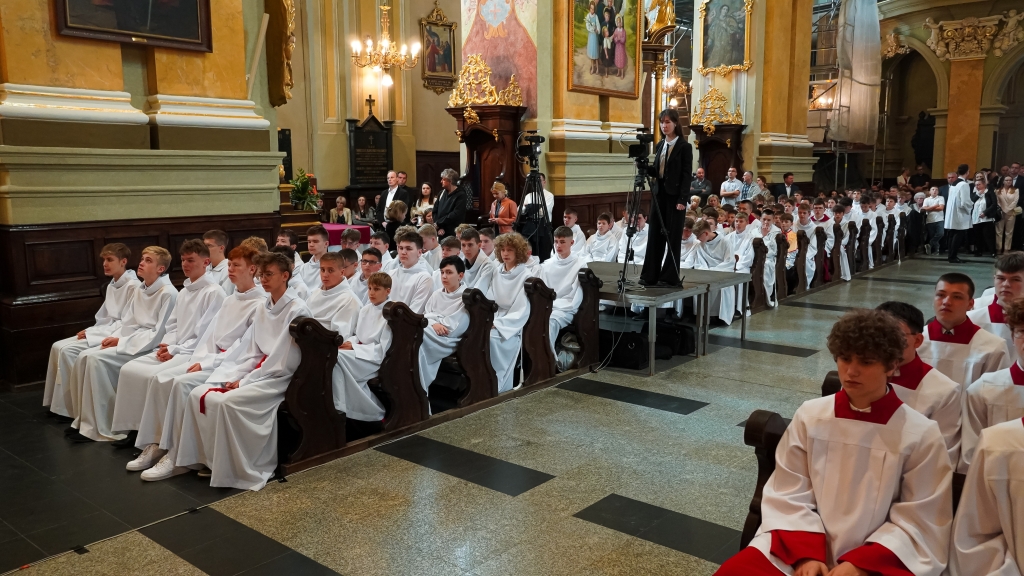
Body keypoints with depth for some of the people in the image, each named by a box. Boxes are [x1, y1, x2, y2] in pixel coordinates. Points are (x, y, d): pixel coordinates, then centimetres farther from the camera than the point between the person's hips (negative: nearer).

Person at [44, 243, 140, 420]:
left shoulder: (133, 286, -13)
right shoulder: (111, 286, 16)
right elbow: (104, 317, 16)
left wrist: (92, 333, -16)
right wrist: (89, 331, -3)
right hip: (103, 332, 9)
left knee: (68, 350, -20)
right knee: (58, 347, -6)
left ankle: (72, 408, -10)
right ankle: (58, 401, 0)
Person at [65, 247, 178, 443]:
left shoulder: (168, 293, -13)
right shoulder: (141, 290, 14)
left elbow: (159, 333, -17)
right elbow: (128, 323, 15)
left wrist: (121, 342, -16)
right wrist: (115, 338, -6)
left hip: (151, 347, -8)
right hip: (135, 341, 9)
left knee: (97, 359, -23)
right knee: (85, 357, -10)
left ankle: (99, 428, -15)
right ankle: (84, 421, -3)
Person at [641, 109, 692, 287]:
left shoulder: (684, 146, -6)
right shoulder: (660, 145, 13)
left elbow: (686, 175, -11)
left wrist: (682, 199, -17)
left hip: (674, 195, -6)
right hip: (660, 193, 6)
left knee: (672, 237, -1)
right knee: (655, 234, 6)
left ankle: (670, 277, 6)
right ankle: (650, 275, 11)